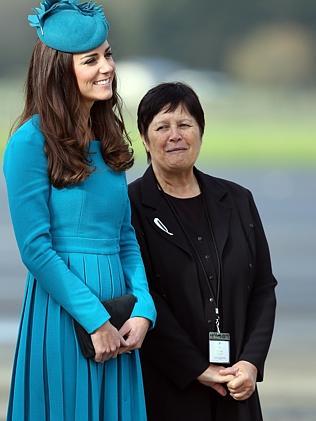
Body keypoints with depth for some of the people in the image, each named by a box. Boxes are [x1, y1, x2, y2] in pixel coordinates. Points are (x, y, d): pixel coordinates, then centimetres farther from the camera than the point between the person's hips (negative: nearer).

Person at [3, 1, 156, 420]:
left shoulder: (108, 139, 12)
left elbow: (126, 236, 13)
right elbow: (35, 248, -14)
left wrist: (143, 308, -2)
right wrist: (95, 320, -15)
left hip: (116, 308, 7)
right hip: (62, 311, -7)